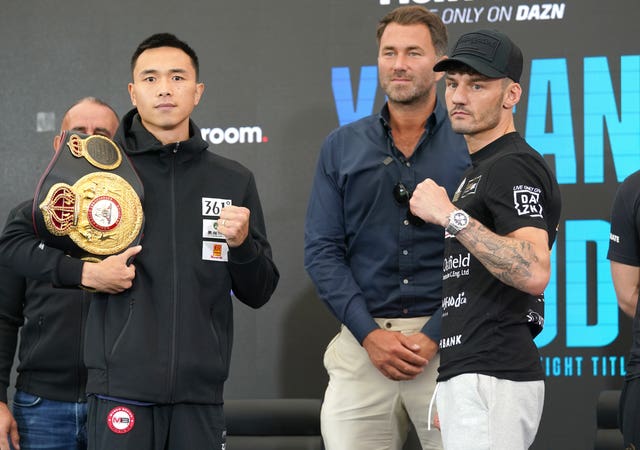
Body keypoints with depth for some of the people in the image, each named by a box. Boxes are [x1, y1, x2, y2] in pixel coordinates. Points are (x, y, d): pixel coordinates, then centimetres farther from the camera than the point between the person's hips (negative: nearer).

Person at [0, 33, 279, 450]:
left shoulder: (234, 180, 10)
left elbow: (259, 294, 12)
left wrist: (243, 243, -8)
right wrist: (84, 272, -8)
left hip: (200, 395, 3)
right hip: (122, 389, -2)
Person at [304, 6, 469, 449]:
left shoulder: (470, 146, 3)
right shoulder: (342, 147, 10)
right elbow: (322, 250, 6)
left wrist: (434, 337, -11)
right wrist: (370, 334, -6)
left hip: (446, 342, -2)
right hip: (363, 341, 2)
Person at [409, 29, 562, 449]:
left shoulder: (512, 166, -10)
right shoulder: (480, 170, 22)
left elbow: (534, 272, -26)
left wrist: (451, 216, -23)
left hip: (491, 380, -11)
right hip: (466, 378, 11)